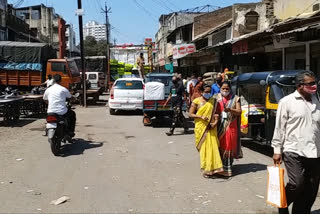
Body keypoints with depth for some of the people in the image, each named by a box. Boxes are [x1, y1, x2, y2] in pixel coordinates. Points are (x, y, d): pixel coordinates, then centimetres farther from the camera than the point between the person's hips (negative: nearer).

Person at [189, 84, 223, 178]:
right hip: (201, 127, -3)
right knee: (204, 147, -2)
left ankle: (212, 168, 10)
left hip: (211, 127, 3)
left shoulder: (213, 101, 10)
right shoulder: (196, 101, -1)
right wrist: (201, 116, -15)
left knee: (213, 146, 0)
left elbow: (216, 112, 12)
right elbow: (190, 114, -2)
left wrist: (216, 121, -7)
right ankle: (205, 169, 6)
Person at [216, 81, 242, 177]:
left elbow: (239, 112, 0)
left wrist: (230, 110, -18)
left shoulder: (235, 98, 7)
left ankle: (228, 167, 6)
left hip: (231, 126, -1)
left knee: (230, 145, -1)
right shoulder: (217, 98, 10)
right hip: (219, 126, 1)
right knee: (220, 145, -1)